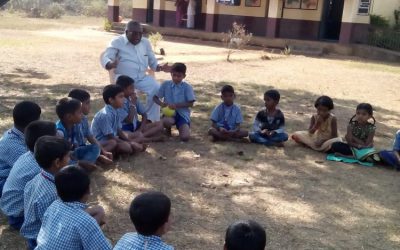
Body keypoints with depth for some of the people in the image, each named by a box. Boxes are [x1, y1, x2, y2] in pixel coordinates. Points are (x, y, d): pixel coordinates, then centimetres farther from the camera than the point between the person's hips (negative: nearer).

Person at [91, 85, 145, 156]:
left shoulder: (115, 112, 5)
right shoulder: (105, 115, -23)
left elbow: (119, 131, 9)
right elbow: (110, 137, -21)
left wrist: (130, 141, -3)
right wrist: (128, 143, -16)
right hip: (101, 142, -9)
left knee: (138, 146, -2)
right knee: (127, 147, -29)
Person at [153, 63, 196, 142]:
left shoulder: (187, 87, -2)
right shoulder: (166, 84, 2)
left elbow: (190, 103, -6)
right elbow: (155, 97, 6)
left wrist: (176, 105, -18)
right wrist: (161, 103, -15)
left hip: (183, 114, -1)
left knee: (185, 137, -23)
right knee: (166, 121, -39)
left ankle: (180, 127, 16)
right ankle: (168, 129, 2)